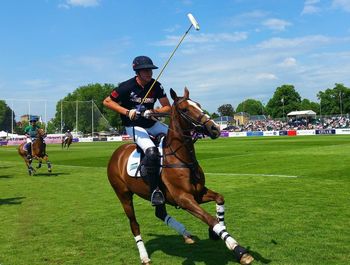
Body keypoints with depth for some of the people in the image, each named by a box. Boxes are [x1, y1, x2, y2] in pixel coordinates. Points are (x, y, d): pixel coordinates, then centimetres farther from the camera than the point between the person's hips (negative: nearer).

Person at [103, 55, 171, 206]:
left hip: (151, 123, 6)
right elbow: (107, 102, -9)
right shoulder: (127, 87, -16)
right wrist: (127, 112, -21)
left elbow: (167, 107, -2)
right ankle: (154, 189, -18)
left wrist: (153, 112, -23)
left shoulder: (156, 86, -5)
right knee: (151, 151, -30)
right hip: (133, 126, -6)